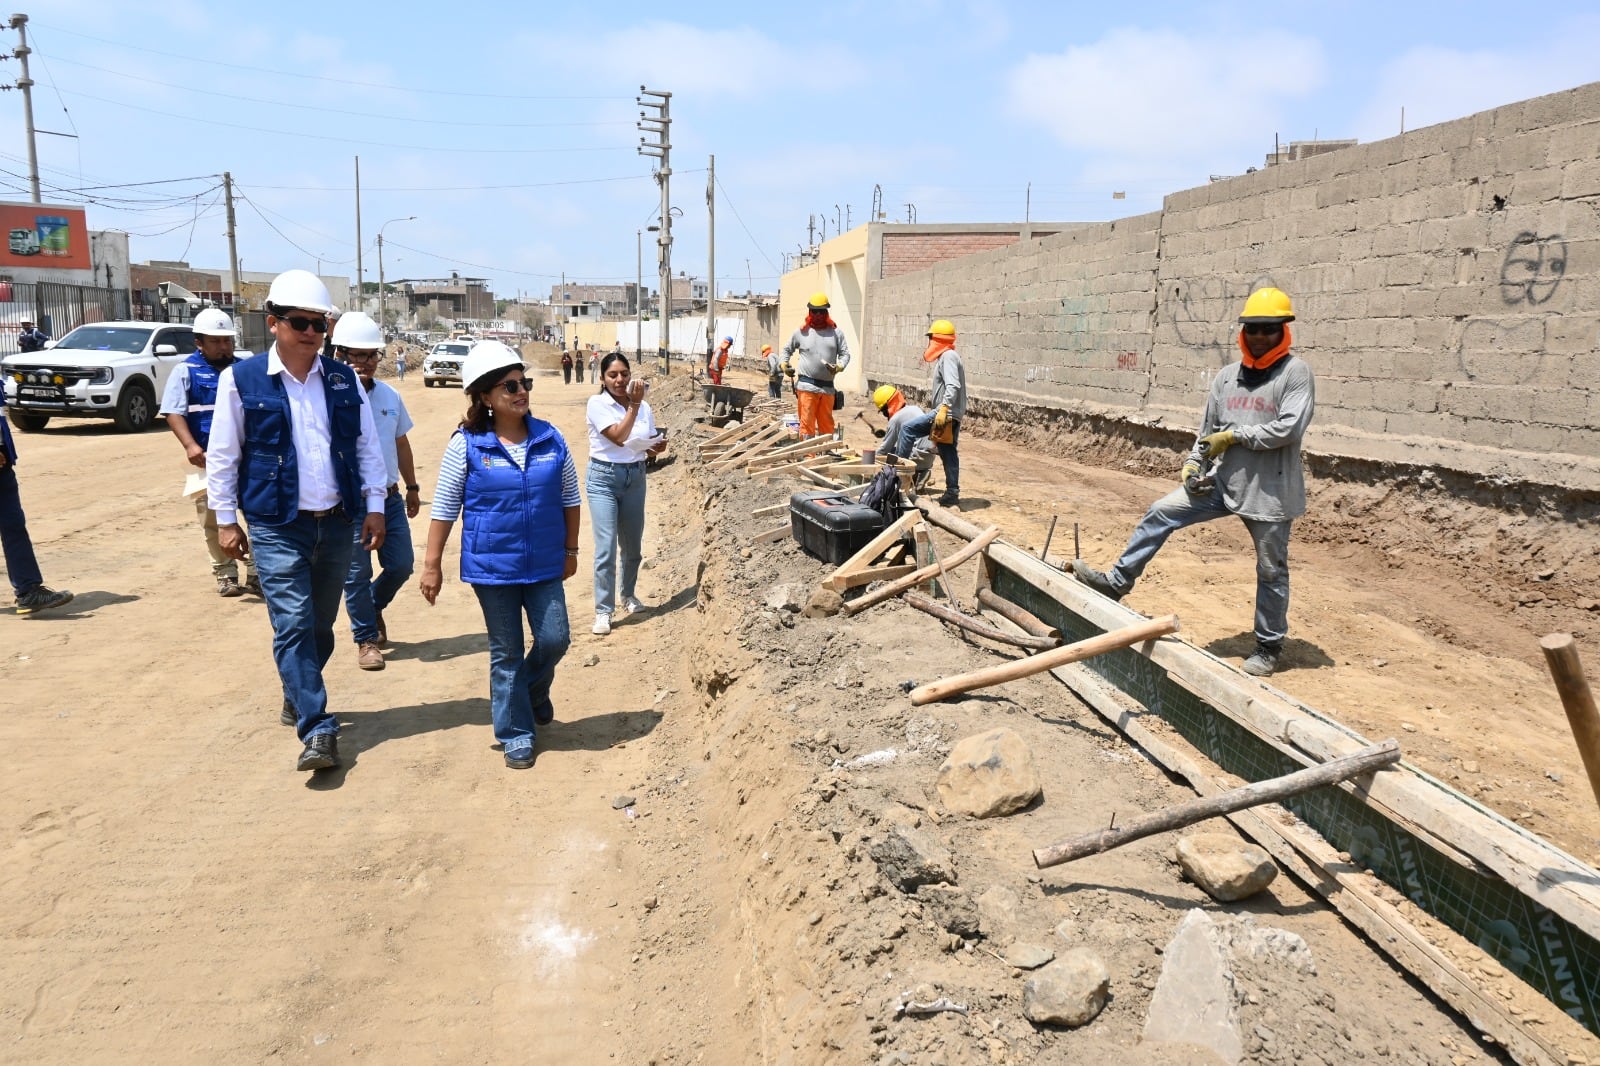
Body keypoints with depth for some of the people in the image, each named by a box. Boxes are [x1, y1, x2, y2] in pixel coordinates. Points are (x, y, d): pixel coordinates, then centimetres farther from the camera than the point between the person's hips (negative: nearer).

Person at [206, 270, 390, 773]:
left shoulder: (344, 380, 7)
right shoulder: (242, 379, -3)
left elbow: (368, 447, 10)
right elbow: (222, 455, 1)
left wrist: (374, 506, 4)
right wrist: (225, 519, -1)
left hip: (336, 524, 4)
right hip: (276, 527, -3)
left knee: (321, 625, 13)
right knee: (293, 625, -10)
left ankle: (297, 699, 35)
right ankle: (318, 730, -9)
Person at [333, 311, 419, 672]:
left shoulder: (389, 395, 7)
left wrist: (412, 487, 21)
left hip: (389, 497, 5)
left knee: (401, 564, 8)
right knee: (357, 572, 4)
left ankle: (374, 605, 38)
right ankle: (367, 639, 19)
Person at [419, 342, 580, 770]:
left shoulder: (550, 439, -2)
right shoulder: (466, 445, -9)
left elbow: (569, 497, 8)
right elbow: (445, 507, -4)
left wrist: (570, 550, 10)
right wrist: (432, 564, -3)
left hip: (544, 564, 2)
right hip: (492, 566, -2)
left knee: (554, 638, 3)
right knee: (506, 652, 7)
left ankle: (533, 692, 36)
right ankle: (517, 734, 22)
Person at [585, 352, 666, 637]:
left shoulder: (644, 407, 3)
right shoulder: (597, 404, -11)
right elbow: (618, 437, -23)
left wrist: (659, 446, -8)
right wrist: (634, 404, -23)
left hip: (636, 477, 5)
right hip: (604, 477, -5)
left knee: (633, 546, 16)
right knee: (606, 548, -10)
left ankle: (628, 595, 39)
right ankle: (603, 611, -1)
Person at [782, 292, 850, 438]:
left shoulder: (836, 332, 9)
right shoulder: (801, 332, 8)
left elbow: (845, 354, 7)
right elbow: (787, 349, 22)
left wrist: (839, 367, -12)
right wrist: (784, 364, 5)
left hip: (827, 387, 2)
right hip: (807, 386, -2)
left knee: (826, 423, 9)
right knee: (807, 422, -6)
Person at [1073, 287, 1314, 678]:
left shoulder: (1295, 373, -9)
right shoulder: (1227, 376, 8)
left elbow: (1289, 428, -19)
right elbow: (1207, 428, 12)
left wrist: (1233, 436, -13)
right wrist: (1192, 463, -3)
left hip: (1270, 490, -5)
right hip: (1223, 480, 5)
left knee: (1271, 571, 8)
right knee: (1161, 513, -5)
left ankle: (1269, 647, 25)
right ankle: (1117, 582, 5)